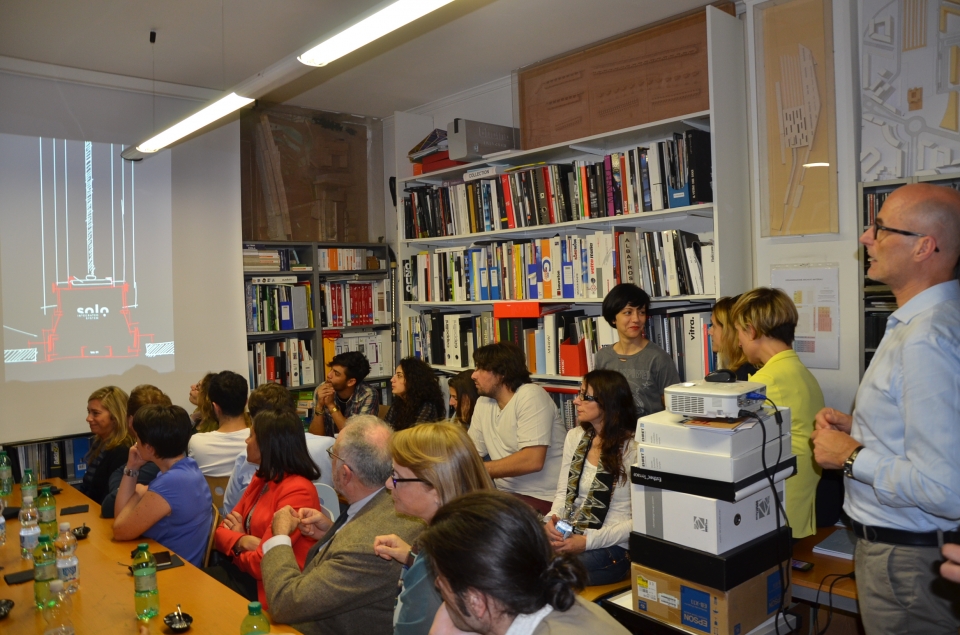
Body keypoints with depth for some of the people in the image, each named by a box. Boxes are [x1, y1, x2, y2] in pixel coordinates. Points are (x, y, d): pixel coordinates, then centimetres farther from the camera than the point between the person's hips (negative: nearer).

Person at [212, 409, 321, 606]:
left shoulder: (297, 491, -21)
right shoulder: (261, 479, 8)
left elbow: (263, 563, -23)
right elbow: (222, 531, 7)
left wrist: (235, 550, -2)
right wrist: (242, 541, -16)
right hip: (245, 573, 7)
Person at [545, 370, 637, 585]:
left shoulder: (633, 448, -11)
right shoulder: (575, 437, 10)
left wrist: (589, 541, -17)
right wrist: (552, 519, -8)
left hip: (612, 547, -6)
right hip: (567, 538, 6)